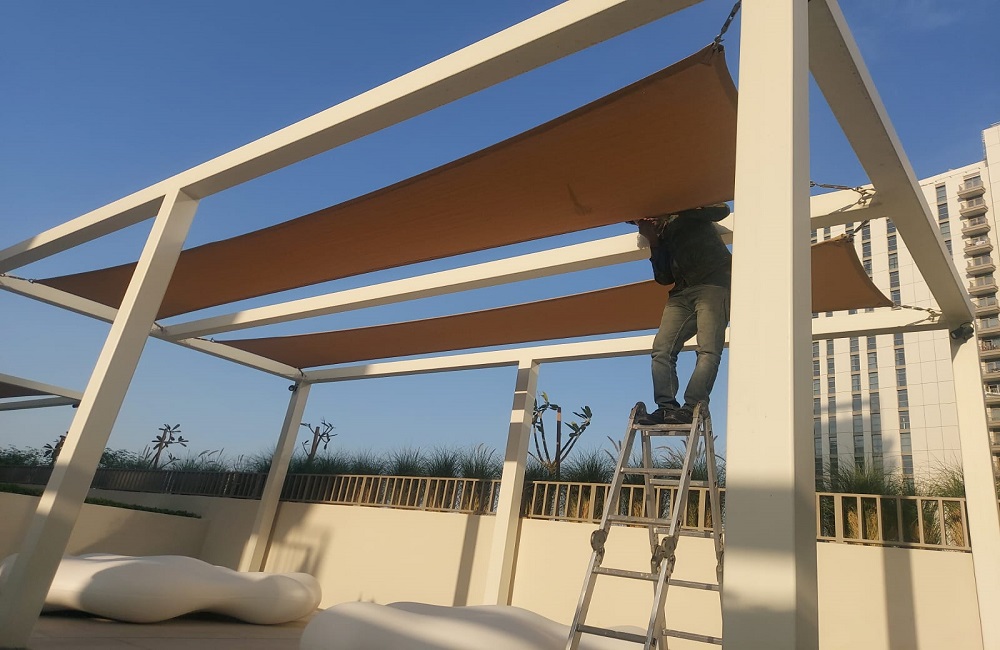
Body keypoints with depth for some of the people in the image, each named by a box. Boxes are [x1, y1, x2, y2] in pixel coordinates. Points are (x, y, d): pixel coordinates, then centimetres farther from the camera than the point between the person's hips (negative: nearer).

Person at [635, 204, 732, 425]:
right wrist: (654, 244, 7)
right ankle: (667, 407, -11)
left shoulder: (690, 217, 11)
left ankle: (691, 409, -24)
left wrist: (680, 210, 0)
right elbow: (664, 278, 14)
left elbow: (722, 210, -1)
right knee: (662, 349, -9)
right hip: (681, 293, 7)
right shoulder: (661, 239, 23)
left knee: (708, 350, -17)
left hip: (713, 285, -6)